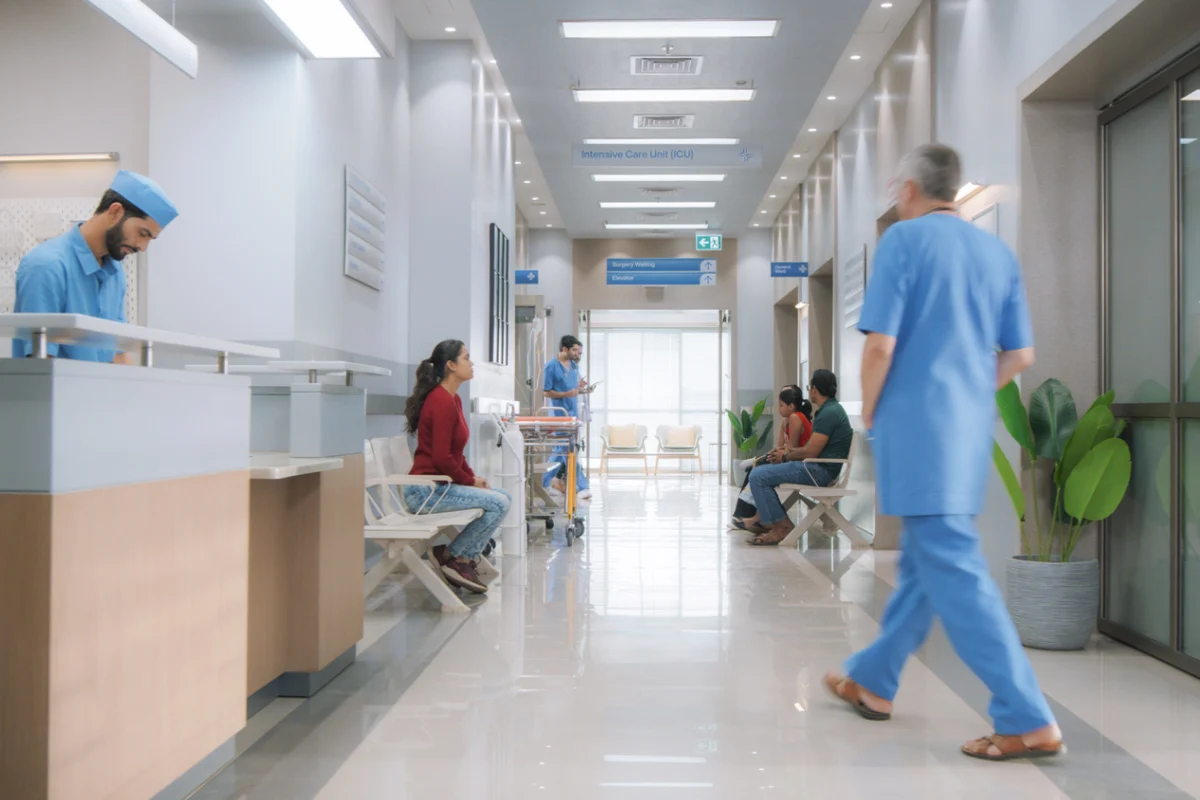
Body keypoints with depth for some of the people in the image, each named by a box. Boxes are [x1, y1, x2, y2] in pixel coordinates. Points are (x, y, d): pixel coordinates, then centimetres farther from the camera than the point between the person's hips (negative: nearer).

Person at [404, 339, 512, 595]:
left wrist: (473, 477, 6)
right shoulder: (442, 402, -19)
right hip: (427, 490, -10)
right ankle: (452, 556, -2)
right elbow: (441, 458, -23)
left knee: (504, 497, 9)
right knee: (498, 503, -16)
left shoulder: (453, 399, 13)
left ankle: (464, 559, 9)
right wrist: (470, 481, -10)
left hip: (440, 484, 10)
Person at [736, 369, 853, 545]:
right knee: (763, 470, 19)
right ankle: (763, 518, 16)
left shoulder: (828, 413, -19)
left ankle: (782, 527, -9)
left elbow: (810, 453, -20)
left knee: (758, 476, -16)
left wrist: (786, 457, -3)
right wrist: (789, 451, 13)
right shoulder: (831, 409, 14)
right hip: (818, 468, 11)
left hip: (820, 471, -11)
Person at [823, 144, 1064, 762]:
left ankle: (1028, 722, -5)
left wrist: (869, 412, 0)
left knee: (952, 568, -5)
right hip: (972, 428, 8)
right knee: (922, 558, 16)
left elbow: (881, 344, -15)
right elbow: (1020, 356, 10)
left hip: (917, 425, -8)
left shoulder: (904, 240, -7)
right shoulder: (998, 252, 12)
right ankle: (872, 680, 30)